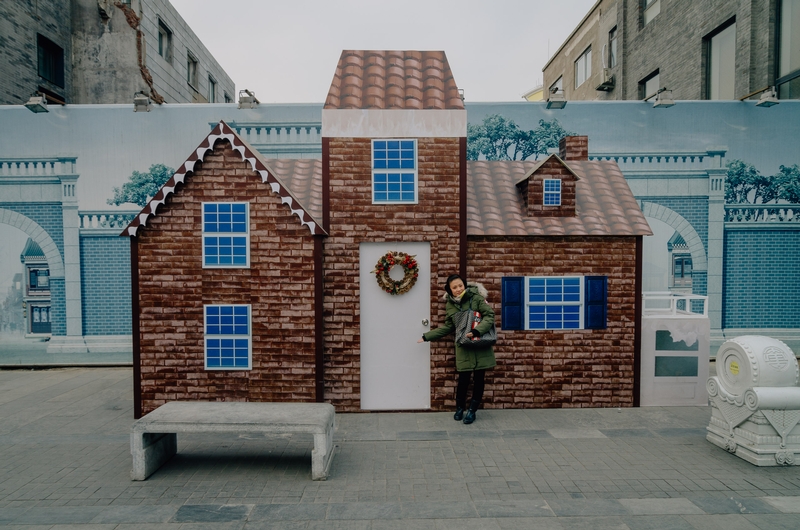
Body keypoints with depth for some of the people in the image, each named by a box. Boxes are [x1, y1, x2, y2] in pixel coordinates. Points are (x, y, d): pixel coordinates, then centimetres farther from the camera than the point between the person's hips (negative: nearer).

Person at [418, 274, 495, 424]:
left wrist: (476, 331, -26)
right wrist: (427, 336, 12)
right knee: (463, 379, 3)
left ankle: (472, 410, 23)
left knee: (479, 379, 6)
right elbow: (448, 327, 13)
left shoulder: (476, 298, -8)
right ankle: (460, 408, 27)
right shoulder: (450, 305, 4)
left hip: (481, 345, -2)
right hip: (463, 347, 2)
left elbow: (490, 316, -12)